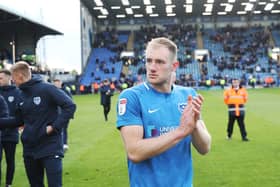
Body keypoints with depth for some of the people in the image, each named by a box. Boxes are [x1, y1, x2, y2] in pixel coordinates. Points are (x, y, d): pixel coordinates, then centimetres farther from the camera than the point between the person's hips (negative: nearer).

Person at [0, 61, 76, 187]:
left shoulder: (46, 89, -13)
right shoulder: (21, 95, 9)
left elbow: (70, 106, -16)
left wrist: (55, 126, -18)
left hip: (50, 146, -7)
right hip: (29, 148, 7)